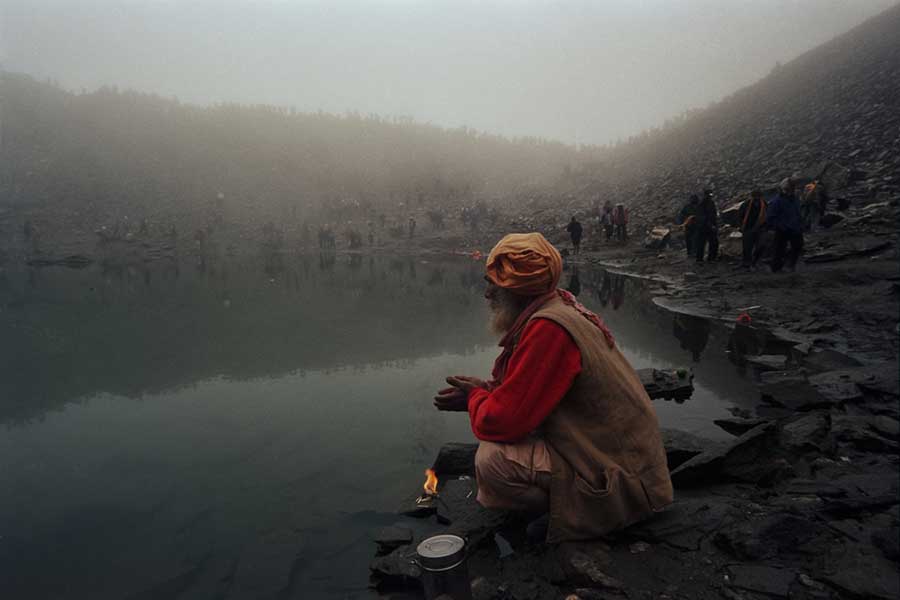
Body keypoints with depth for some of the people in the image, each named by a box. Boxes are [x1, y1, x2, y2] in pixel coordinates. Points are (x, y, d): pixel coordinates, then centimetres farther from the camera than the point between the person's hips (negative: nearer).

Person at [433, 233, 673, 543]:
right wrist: (484, 389, 2)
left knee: (492, 459, -22)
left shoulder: (548, 330, -27)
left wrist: (475, 398, -4)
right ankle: (571, 505, 13)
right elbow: (521, 388, 16)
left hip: (617, 479, -10)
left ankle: (579, 513, -1)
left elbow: (502, 422, -25)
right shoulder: (560, 306, 5)